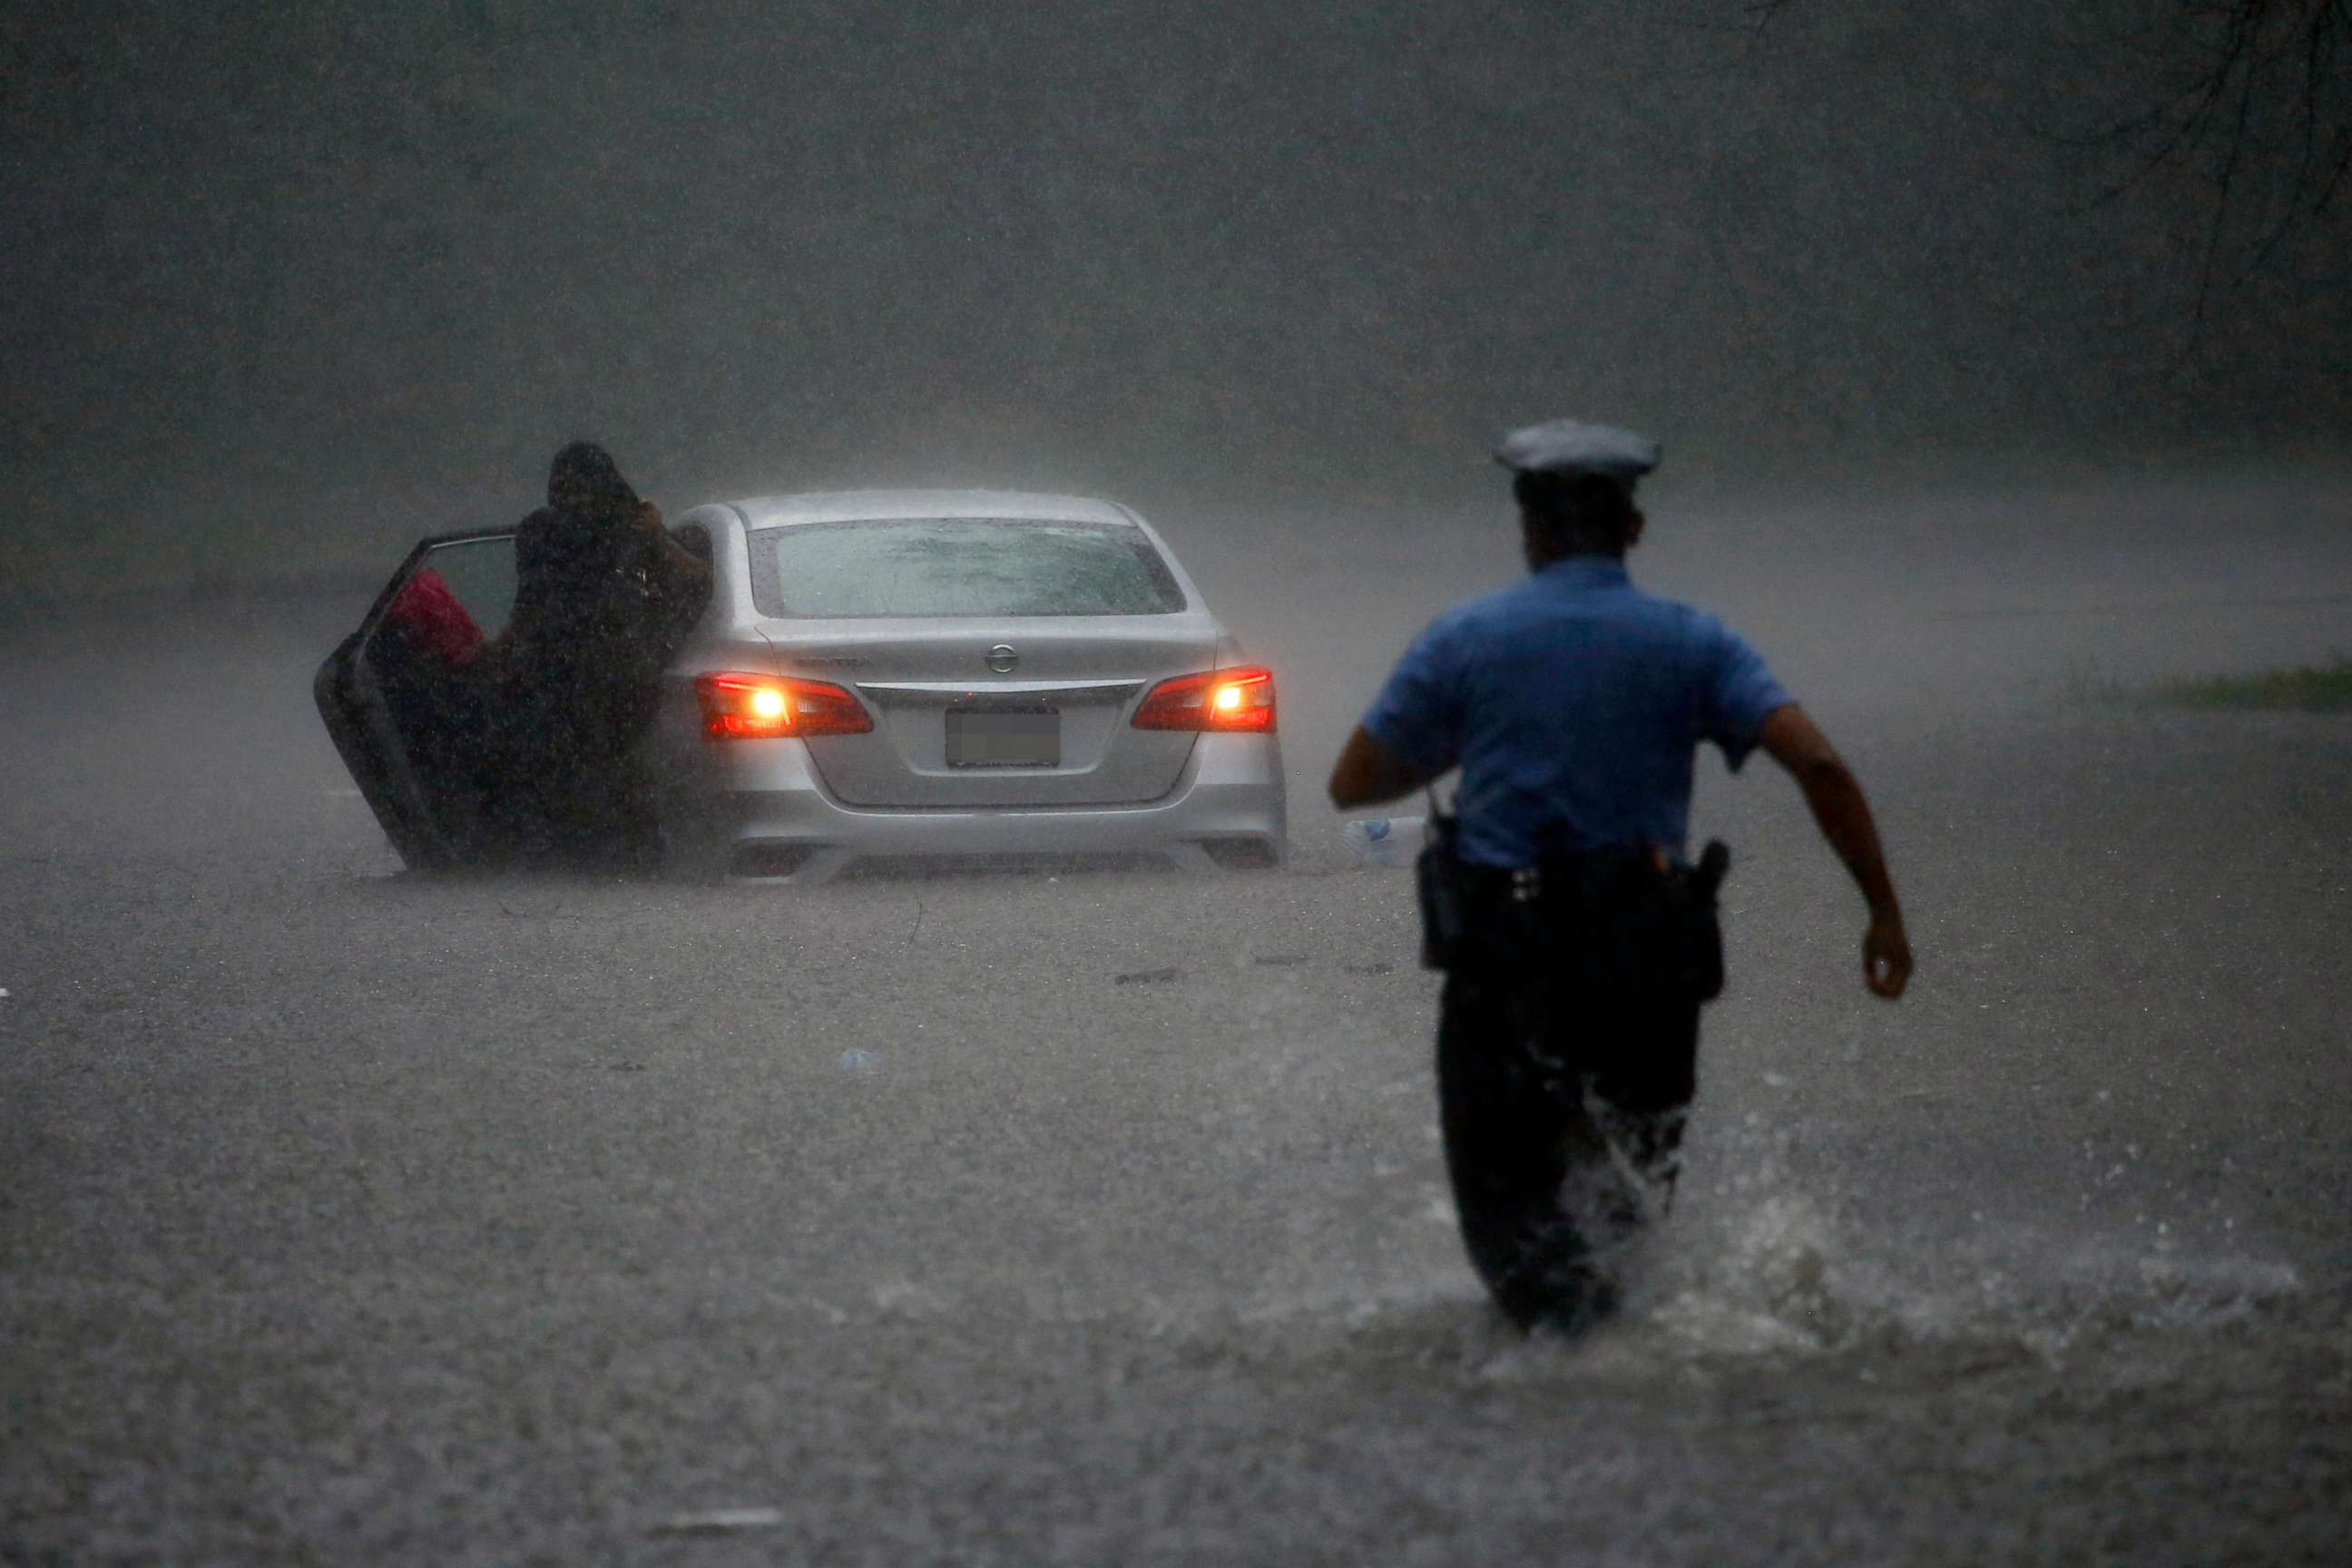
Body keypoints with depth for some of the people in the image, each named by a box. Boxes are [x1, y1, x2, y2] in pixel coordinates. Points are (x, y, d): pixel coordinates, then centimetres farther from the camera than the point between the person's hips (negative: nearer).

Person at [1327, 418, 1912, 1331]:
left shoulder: (1463, 641, 0)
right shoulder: (1690, 643, 2)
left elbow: (1352, 784, 7)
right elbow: (1817, 764, -9)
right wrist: (1884, 913, -4)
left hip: (1504, 964, -2)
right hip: (1650, 967, 2)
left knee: (1508, 1210, 1)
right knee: (1635, 1192, 22)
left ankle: (1583, 1326, -23)